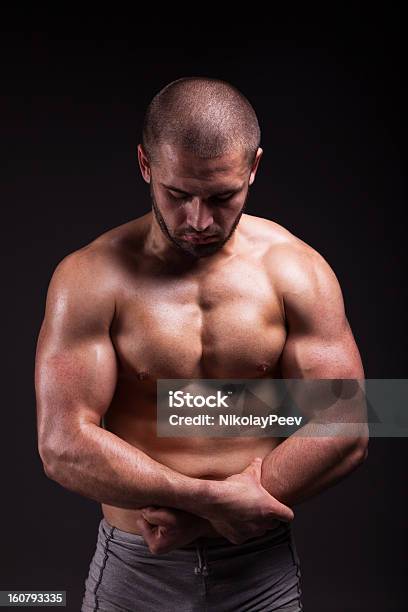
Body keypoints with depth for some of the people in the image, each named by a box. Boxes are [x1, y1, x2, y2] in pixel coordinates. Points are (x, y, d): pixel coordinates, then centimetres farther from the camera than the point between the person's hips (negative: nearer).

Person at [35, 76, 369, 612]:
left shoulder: (295, 270, -7)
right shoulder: (92, 277, -11)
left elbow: (345, 433, -12)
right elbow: (64, 446, -16)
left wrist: (196, 519, -16)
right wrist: (213, 499, -21)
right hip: (135, 568, 0)